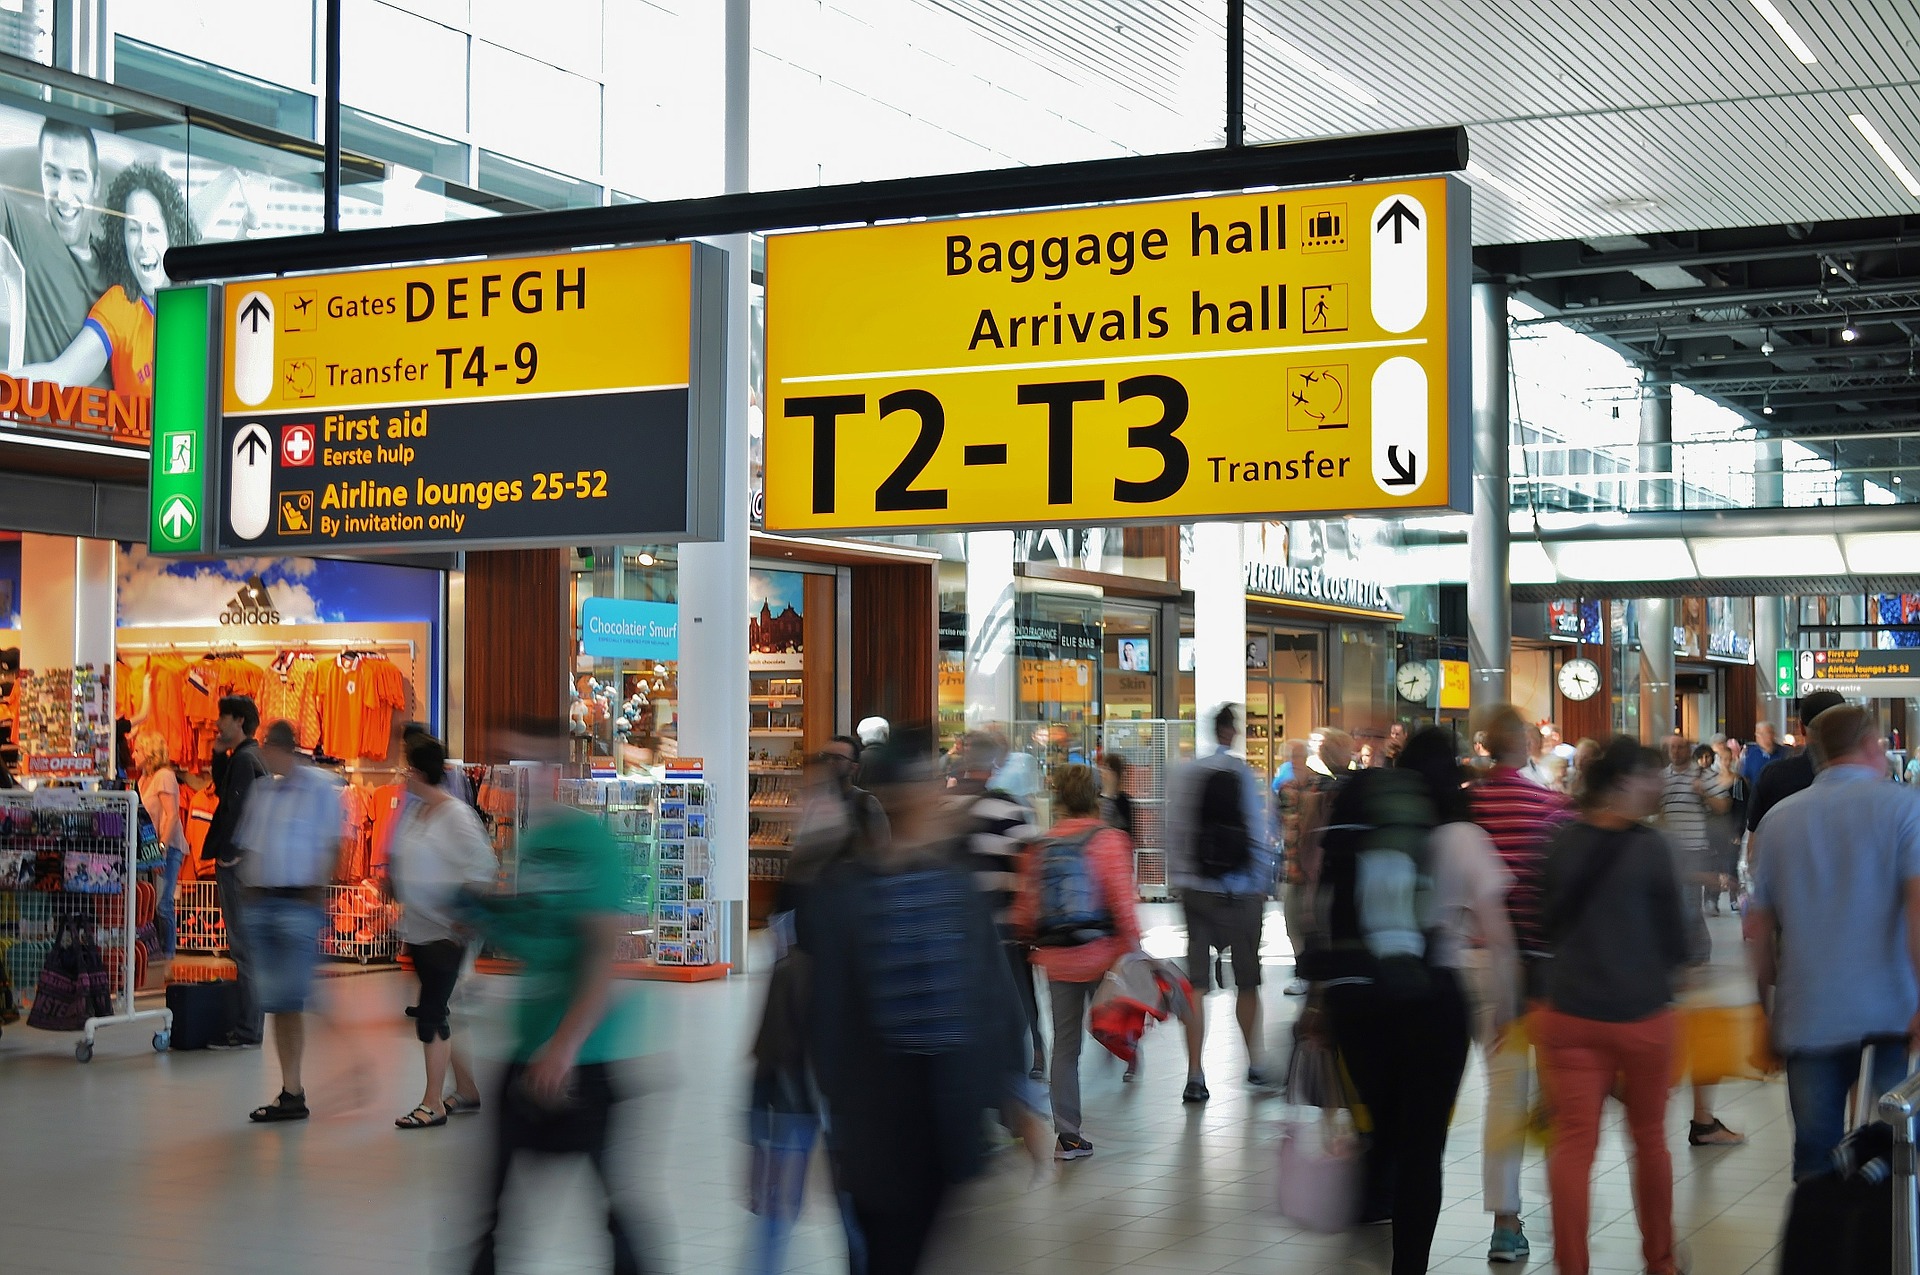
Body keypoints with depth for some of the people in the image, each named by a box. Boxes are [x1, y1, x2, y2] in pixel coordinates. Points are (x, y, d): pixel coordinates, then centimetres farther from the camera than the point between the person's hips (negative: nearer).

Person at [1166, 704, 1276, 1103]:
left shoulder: (1186, 774, 0)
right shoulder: (1242, 774, -8)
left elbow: (1174, 830, 2)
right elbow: (1258, 833, -5)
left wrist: (1178, 880, 11)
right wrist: (1262, 886, 5)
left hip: (1195, 890, 2)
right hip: (1241, 890, -2)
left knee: (1196, 983, 2)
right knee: (1247, 980, 13)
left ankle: (1194, 1076, -1)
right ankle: (1255, 1064, 25)